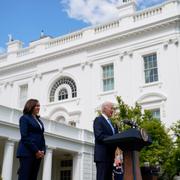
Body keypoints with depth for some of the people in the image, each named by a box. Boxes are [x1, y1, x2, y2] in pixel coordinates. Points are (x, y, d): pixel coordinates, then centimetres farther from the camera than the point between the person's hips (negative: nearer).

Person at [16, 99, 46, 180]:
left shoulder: (39, 121, 21)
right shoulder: (24, 118, 0)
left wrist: (43, 150, 0)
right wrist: (35, 150, -14)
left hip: (38, 153, 7)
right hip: (27, 152, -7)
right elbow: (24, 137, -10)